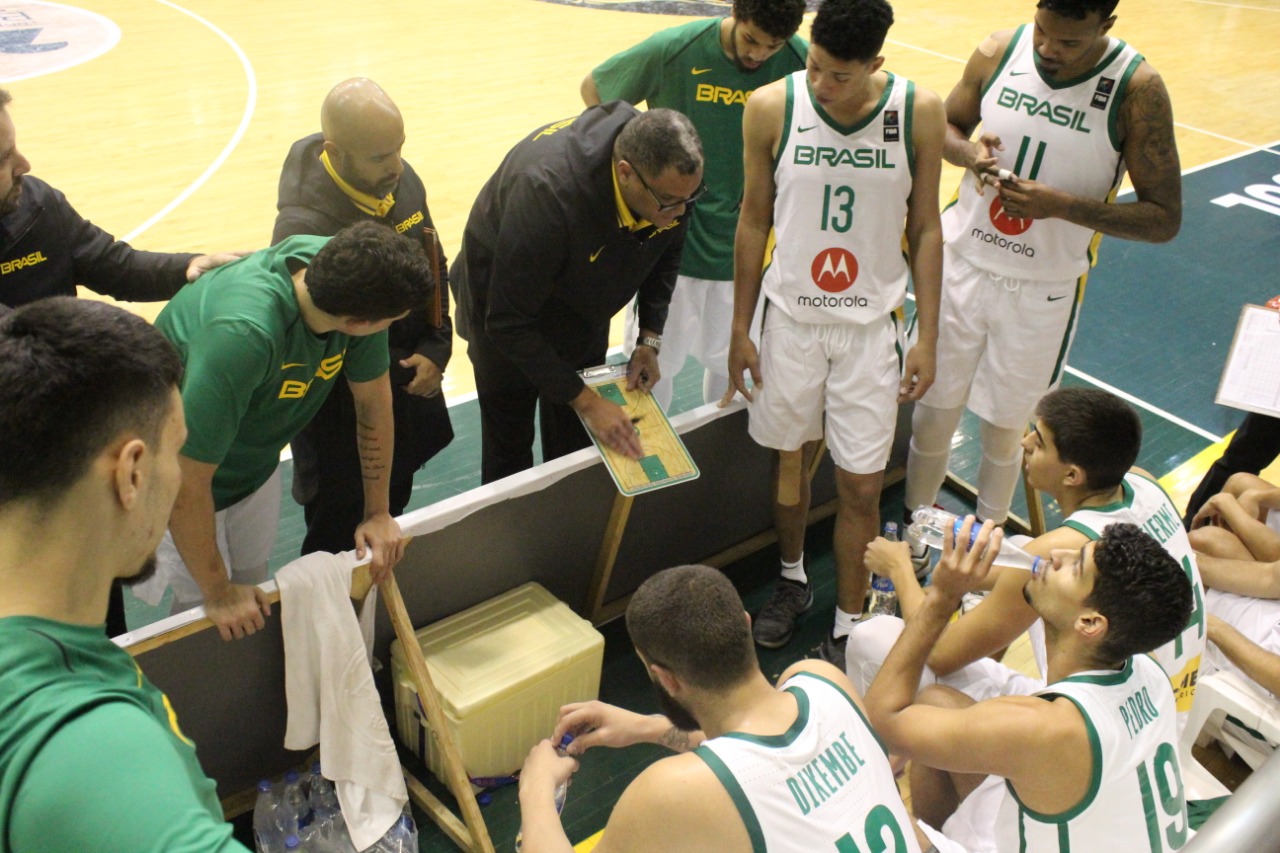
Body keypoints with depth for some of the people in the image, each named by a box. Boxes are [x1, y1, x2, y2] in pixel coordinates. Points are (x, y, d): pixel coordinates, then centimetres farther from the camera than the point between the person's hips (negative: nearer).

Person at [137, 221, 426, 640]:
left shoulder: (345, 270, -24)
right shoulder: (241, 335, -43)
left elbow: (374, 400, -8)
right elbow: (187, 483, -36)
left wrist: (378, 512, -1)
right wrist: (218, 593, -22)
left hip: (256, 462, 6)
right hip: (183, 466, -5)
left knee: (253, 588, 17)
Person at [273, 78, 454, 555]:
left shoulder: (401, 179, -8)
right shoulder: (304, 229, -30)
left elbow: (434, 266, 4)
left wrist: (435, 350, -9)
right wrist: (402, 375, -18)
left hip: (412, 387, 7)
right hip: (344, 421, -6)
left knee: (391, 513, 25)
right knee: (343, 540, 12)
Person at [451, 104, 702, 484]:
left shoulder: (672, 176, -24)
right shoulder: (547, 189, -43)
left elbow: (665, 255, 1)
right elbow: (509, 322, -35)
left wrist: (650, 339, -9)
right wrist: (585, 400, -32)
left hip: (585, 315, 5)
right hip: (506, 304, -4)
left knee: (577, 450, 13)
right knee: (509, 452, 7)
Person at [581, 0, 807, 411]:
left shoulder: (801, 64, -12)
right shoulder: (673, 50, -15)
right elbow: (592, 88, 0)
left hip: (747, 247, 2)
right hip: (670, 235, -1)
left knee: (729, 358, 16)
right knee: (653, 360, 8)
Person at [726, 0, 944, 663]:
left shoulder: (919, 112, -9)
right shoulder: (771, 108, -10)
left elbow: (924, 230, -1)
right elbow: (754, 220, 0)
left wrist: (927, 337, -3)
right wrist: (740, 330, 1)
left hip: (873, 323, 0)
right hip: (791, 317, 1)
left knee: (861, 486, 2)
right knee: (790, 457, 15)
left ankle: (847, 627, 21)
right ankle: (792, 579, 41)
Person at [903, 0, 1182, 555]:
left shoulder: (1137, 90, -15)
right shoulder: (997, 54, -7)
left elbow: (1165, 218, -13)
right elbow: (947, 125, 11)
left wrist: (1062, 205, -26)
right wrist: (968, 151, -13)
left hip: (1042, 293, -2)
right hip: (962, 264, 2)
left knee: (1006, 427, 12)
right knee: (933, 408, 11)